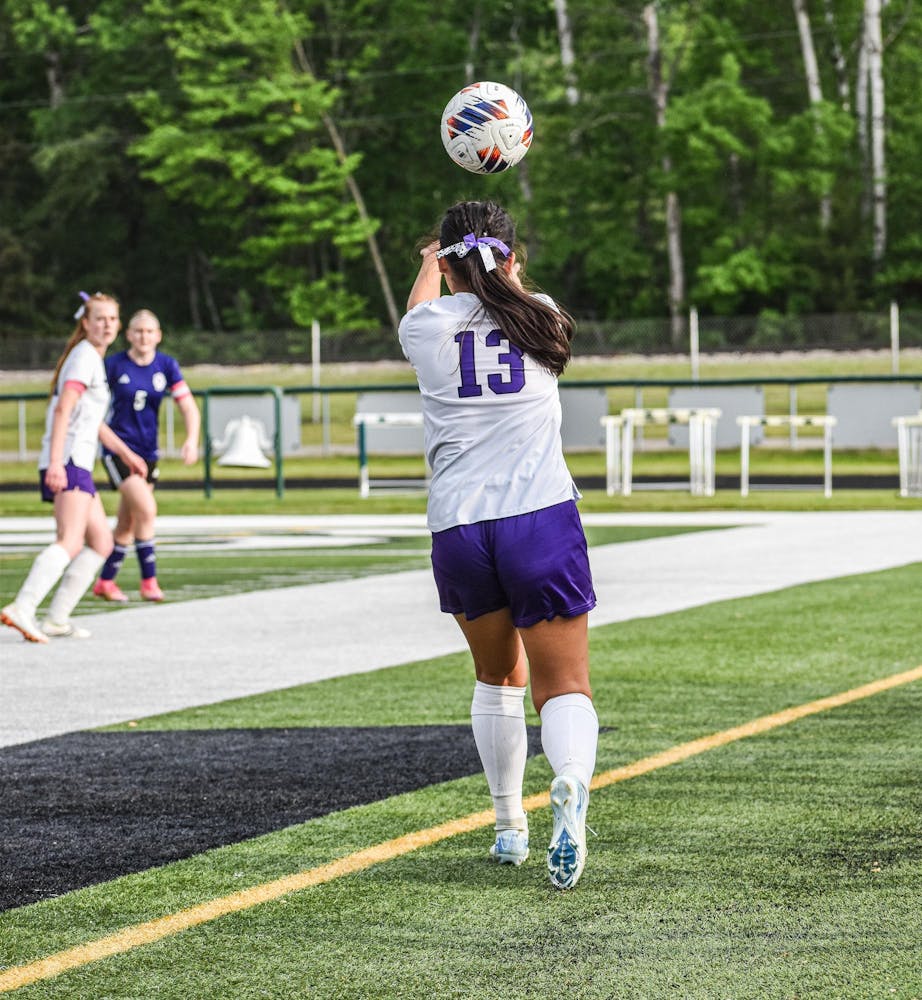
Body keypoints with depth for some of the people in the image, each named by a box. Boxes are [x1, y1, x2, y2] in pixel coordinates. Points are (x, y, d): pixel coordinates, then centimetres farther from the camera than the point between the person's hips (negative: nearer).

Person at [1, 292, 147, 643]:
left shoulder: (93, 359, 22)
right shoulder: (84, 356, -8)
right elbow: (64, 410, -19)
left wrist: (126, 453, 39)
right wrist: (55, 462, -28)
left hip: (78, 464, 10)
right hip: (66, 461, -10)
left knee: (101, 542, 13)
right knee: (70, 542, -22)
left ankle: (56, 618, 10)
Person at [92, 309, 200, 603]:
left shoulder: (166, 366, 0)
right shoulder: (114, 365, -8)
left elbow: (188, 406, -5)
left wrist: (192, 440, -20)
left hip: (148, 452, 4)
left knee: (127, 524, 11)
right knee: (146, 509, -20)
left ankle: (105, 581, 24)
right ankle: (149, 580, -12)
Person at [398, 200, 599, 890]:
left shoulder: (427, 326, 5)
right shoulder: (542, 321, 7)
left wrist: (433, 263, 51)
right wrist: (504, 270, 53)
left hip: (457, 528, 1)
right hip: (542, 520, -1)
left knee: (497, 675, 22)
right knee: (565, 686, -2)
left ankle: (510, 826, 24)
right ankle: (571, 783, -34)